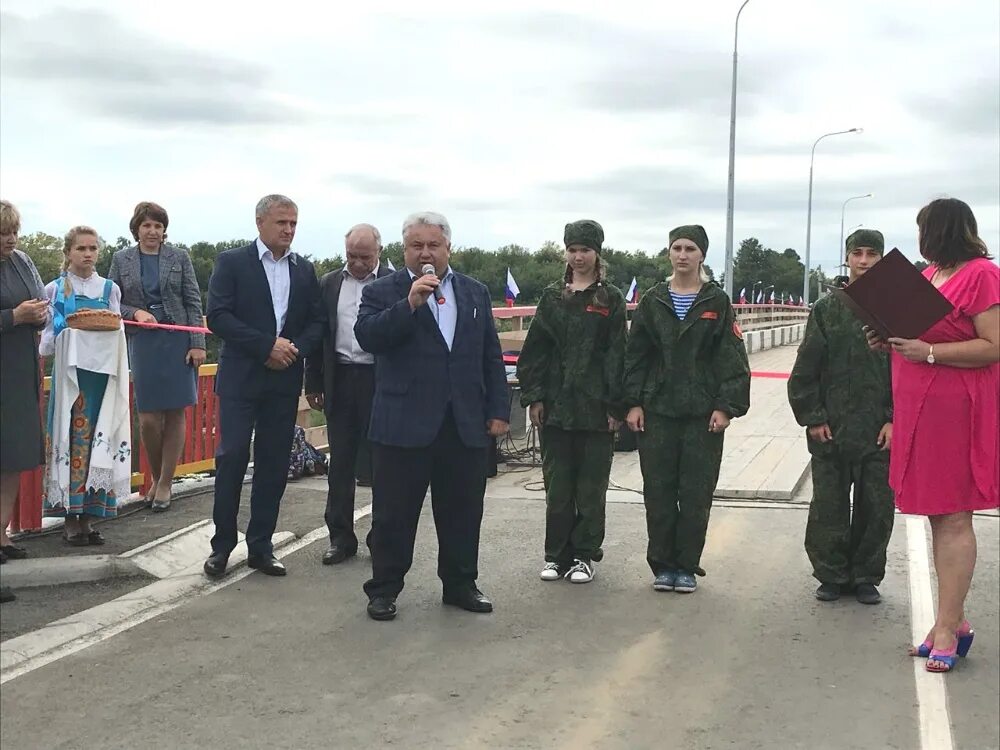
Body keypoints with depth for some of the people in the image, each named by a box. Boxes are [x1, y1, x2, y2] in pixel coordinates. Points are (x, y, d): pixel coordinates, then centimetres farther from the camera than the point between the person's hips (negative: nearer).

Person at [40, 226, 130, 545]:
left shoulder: (110, 289, 11)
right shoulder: (54, 289, 5)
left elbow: (119, 335, 10)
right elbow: (46, 339, 3)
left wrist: (105, 328, -11)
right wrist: (68, 332, -16)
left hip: (102, 373, 2)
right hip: (69, 373, -2)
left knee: (98, 441, 1)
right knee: (71, 439, -6)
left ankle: (88, 516, 8)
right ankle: (70, 518, 0)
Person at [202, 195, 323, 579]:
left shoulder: (305, 270, 12)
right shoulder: (232, 262, -1)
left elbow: (316, 323, 10)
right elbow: (217, 316, -11)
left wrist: (295, 348, -10)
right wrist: (266, 346, -16)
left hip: (285, 379, 4)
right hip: (241, 377, -4)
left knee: (274, 464, 6)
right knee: (232, 458, -4)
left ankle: (260, 546, 14)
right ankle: (222, 544, 8)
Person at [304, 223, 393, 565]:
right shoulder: (329, 284, 9)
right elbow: (317, 333, 10)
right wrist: (313, 383, 7)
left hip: (381, 382, -3)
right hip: (340, 380, 3)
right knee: (340, 463, 8)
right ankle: (341, 537, 16)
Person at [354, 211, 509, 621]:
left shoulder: (476, 293, 12)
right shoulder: (382, 292, 2)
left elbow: (491, 355, 12)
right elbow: (367, 337, -15)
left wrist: (498, 410, 6)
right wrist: (409, 304, -23)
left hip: (465, 424, 3)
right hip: (403, 423, -3)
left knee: (463, 511, 11)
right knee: (393, 513, 4)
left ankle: (460, 584, 25)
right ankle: (384, 588, 16)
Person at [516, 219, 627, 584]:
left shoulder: (610, 299, 2)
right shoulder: (552, 297, 9)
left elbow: (617, 354, -2)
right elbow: (535, 349, 7)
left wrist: (616, 405, -8)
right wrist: (533, 396, -1)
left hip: (596, 407, -2)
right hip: (556, 404, 2)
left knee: (591, 486, 4)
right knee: (557, 485, 6)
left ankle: (584, 555, 14)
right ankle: (557, 554, 16)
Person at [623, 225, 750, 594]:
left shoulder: (717, 302, 2)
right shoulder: (652, 301, 7)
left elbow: (732, 360, -1)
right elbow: (635, 355, 8)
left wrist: (726, 407, -8)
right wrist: (633, 403, 0)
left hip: (703, 413, -1)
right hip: (657, 411, 2)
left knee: (696, 493, 2)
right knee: (658, 491, 4)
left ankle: (687, 566, 14)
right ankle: (662, 565, 16)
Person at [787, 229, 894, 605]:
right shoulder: (827, 309, 5)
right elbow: (805, 370, 4)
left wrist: (895, 420, -7)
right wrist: (813, 417, -3)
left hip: (881, 432, 0)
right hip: (830, 431, 1)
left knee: (876, 508, 6)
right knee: (828, 507, 6)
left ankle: (867, 577, 20)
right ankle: (832, 576, 18)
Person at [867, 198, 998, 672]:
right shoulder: (931, 274, 16)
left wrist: (928, 352, -21)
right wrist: (894, 343, 7)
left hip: (955, 412, -9)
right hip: (921, 410, 9)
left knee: (952, 517, -6)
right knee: (939, 517, 12)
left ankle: (947, 626, -2)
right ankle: (953, 620, 20)